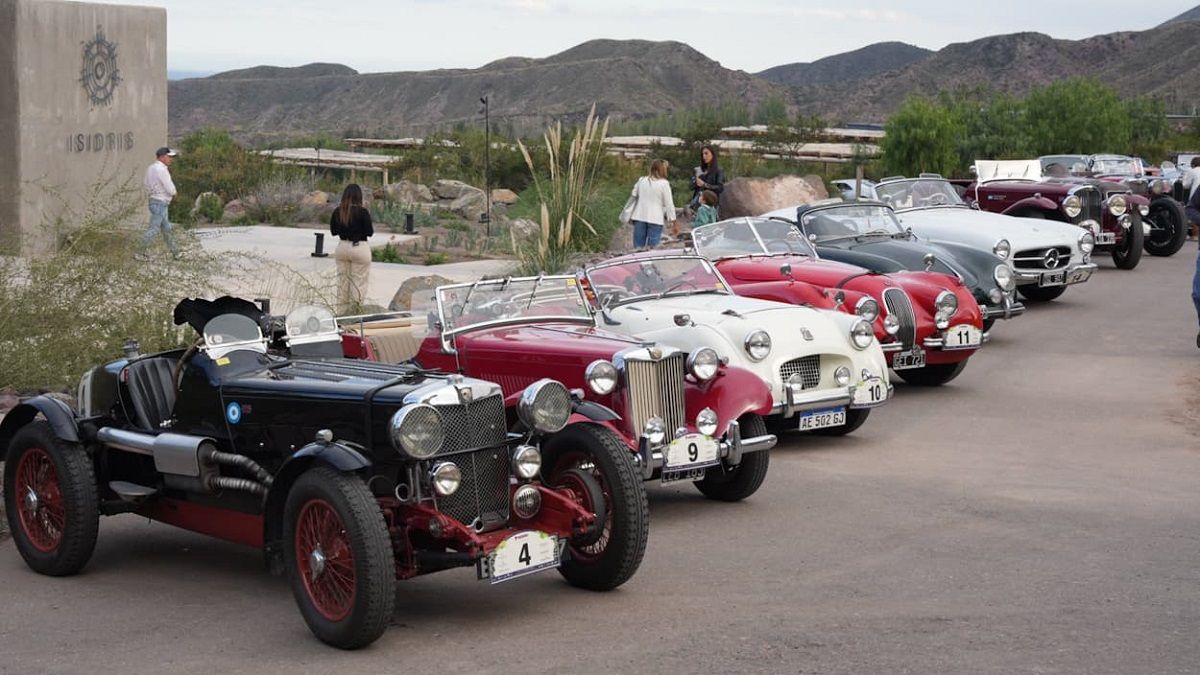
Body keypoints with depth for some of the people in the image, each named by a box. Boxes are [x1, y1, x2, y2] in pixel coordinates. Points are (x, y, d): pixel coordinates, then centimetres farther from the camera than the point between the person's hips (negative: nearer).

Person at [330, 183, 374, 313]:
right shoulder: (362, 212, -15)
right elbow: (369, 232, -10)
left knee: (342, 282, 13)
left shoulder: (337, 212, -2)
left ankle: (342, 312, 18)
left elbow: (333, 231, 6)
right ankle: (355, 312, 3)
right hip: (359, 248, -5)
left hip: (342, 247, 5)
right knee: (359, 283, 2)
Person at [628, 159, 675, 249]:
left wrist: (630, 216, 23)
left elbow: (634, 196, 13)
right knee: (652, 248, -4)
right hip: (655, 219, -4)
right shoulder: (664, 183, -6)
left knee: (638, 247, 7)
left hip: (639, 217, 4)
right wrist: (673, 221, -1)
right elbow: (669, 203, -6)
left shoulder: (641, 180, 7)